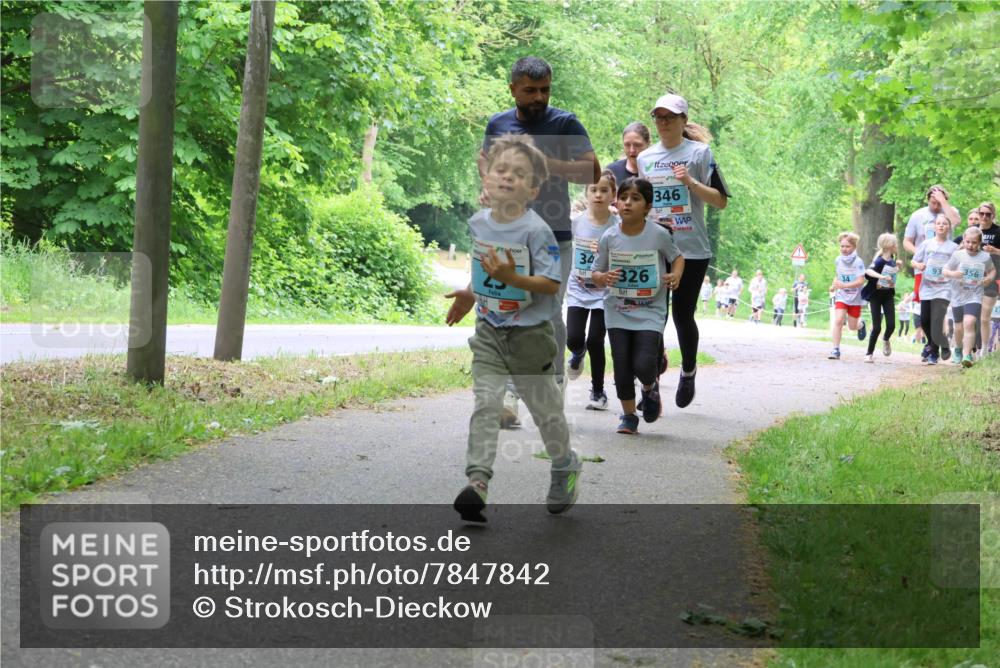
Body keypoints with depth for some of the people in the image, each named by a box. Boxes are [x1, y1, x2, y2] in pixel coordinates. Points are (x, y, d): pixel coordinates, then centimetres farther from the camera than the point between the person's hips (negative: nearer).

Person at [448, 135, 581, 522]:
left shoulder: (535, 230, -18)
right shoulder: (478, 224, 1)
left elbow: (551, 284, -20)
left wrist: (512, 278, -31)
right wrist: (467, 298, 22)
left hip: (530, 334, -4)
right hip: (489, 330, 4)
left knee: (544, 406, 12)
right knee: (485, 403, -8)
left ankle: (565, 468, 35)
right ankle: (477, 482, -14)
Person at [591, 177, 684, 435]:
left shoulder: (658, 235, -9)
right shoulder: (610, 237, -5)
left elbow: (677, 257, 8)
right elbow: (596, 271, 4)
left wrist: (677, 275, -12)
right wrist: (603, 278, -18)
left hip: (650, 312, -2)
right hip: (618, 312, 2)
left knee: (644, 365, -15)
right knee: (622, 367, 1)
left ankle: (650, 388, 21)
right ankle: (629, 416, 21)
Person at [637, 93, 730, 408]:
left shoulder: (700, 153, 0)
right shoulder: (644, 158, 13)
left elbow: (720, 201, -3)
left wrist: (691, 182, -16)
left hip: (691, 250, -3)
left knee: (683, 314, 1)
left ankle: (688, 371, 26)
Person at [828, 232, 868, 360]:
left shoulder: (858, 262, -16)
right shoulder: (838, 260, 0)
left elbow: (861, 281, -24)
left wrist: (844, 285, -35)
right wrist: (834, 285, 3)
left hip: (855, 298, -3)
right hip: (841, 296, 3)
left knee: (852, 327, 8)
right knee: (838, 321, -17)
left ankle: (861, 324, 45)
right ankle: (836, 350, -14)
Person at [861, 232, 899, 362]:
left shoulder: (892, 260, 4)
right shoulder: (879, 260, -18)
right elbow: (868, 271, -38)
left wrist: (898, 268, 9)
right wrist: (882, 276, -51)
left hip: (888, 295, 5)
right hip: (876, 295, -5)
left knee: (891, 325, -5)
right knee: (877, 327, -7)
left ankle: (886, 339, 28)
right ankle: (870, 353, 8)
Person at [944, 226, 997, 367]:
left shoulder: (985, 257, 0)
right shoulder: (958, 255, -2)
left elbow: (992, 270, 17)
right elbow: (944, 271, 2)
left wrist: (990, 278, -5)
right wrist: (952, 274, -20)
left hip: (975, 297, -2)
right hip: (958, 296, 2)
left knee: (969, 323, -22)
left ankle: (967, 355, -25)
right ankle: (959, 349, 40)